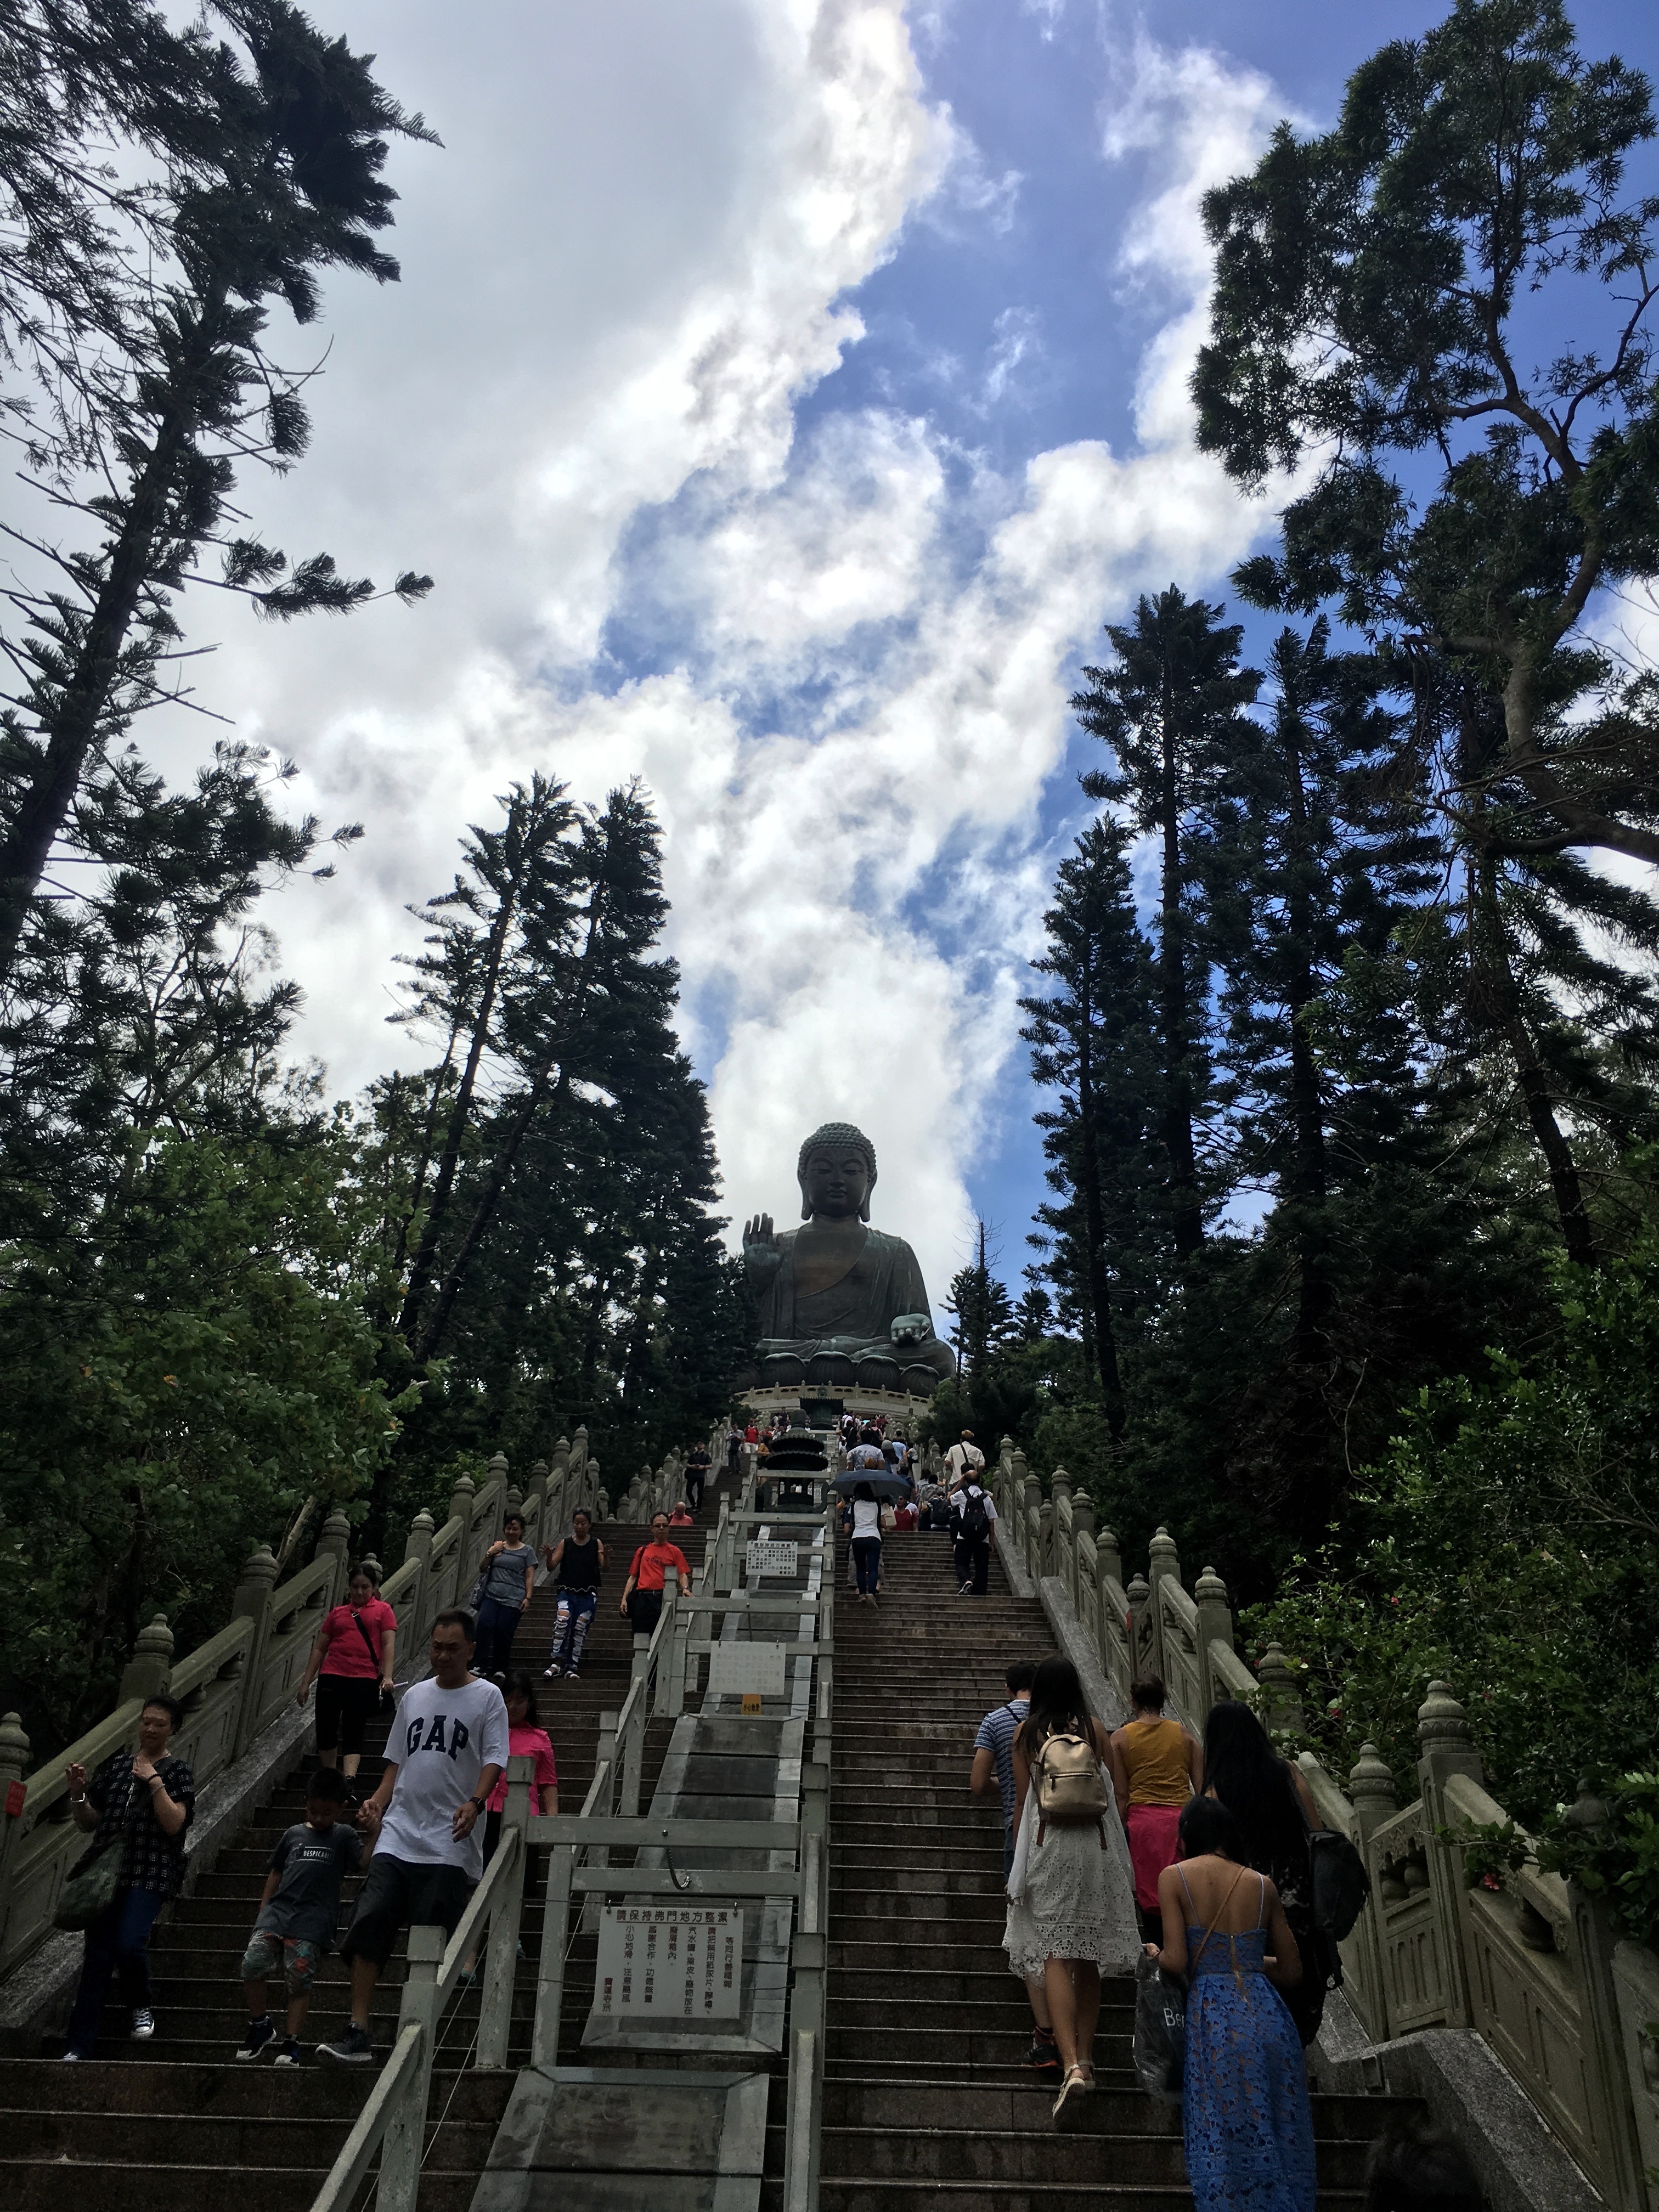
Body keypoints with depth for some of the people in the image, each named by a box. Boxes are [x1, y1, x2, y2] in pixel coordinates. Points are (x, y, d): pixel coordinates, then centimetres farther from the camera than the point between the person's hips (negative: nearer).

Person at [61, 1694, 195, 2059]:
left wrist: (154, 1781, -14)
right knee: (97, 1955, 1)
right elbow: (87, 1823, 16)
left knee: (129, 1944, -19)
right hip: (106, 1871, 4)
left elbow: (174, 1824, -11)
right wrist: (78, 1793, -2)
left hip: (150, 1874, -4)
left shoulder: (178, 1771, 2)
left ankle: (140, 2007, 10)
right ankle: (79, 2049, 10)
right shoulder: (116, 1764, 13)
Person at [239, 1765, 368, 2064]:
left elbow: (365, 1861, -6)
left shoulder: (344, 1836, 9)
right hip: (278, 1910, 3)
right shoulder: (293, 1834, 19)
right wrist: (263, 1914, 16)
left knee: (299, 1979, -11)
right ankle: (260, 2025, 10)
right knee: (253, 1963, -14)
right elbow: (276, 1874, 23)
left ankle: (291, 2042, 5)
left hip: (312, 1920, -3)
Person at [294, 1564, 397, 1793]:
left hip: (365, 1678, -4)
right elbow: (320, 1649, 18)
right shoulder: (337, 1613, 17)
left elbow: (389, 1644, -1)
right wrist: (306, 1682, 12)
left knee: (354, 1731, -10)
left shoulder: (382, 1610, 8)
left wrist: (387, 1676, -14)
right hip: (332, 1676, 4)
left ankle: (349, 1781, -21)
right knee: (326, 1730, 6)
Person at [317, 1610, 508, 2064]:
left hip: (449, 1845, -4)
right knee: (369, 1927, -7)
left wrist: (475, 1802, -25)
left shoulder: (487, 1697, -1)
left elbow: (494, 1758, -8)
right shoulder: (414, 1696, 15)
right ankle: (358, 2033, 0)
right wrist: (377, 1803, 7)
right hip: (396, 1836, 5)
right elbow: (397, 1761, 21)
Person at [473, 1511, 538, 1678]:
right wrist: (490, 1553, 1)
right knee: (484, 1625, -17)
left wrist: (528, 1598, -7)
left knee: (503, 1632, -8)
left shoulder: (527, 1551, 8)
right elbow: (483, 1568, 19)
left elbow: (530, 1577, 4)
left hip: (513, 1600, -2)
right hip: (492, 1595, 3)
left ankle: (500, 1668, 6)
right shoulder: (497, 1546, 17)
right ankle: (480, 1665, -11)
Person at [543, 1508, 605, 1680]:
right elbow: (552, 1567, 1)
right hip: (567, 1592, 0)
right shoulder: (565, 1543, 5)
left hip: (588, 1595, 0)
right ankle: (556, 1663, -22)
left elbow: (604, 1569, -4)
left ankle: (572, 1667, 13)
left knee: (580, 1630, 0)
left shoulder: (596, 1544, 4)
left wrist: (605, 1556, -25)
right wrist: (549, 1555, -19)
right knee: (563, 1620, -23)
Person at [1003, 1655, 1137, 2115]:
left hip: (1048, 1843, -2)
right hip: (1095, 1844, 2)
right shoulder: (1094, 1728, 5)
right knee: (1088, 1956, 14)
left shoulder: (1026, 1732, 3)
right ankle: (1085, 2058, 21)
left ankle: (1071, 2064, -19)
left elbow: (1022, 1801, 4)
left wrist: (1018, 1859, 11)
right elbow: (1121, 1793, 3)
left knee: (1056, 1954, -5)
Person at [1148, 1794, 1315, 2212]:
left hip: (1214, 2017, -4)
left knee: (1224, 2142, 6)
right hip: (1268, 2014, 4)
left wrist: (1155, 1953, 15)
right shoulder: (1261, 1884, 10)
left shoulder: (1175, 1877, 0)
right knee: (1277, 2137, 15)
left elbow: (1176, 1962, -7)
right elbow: (1292, 1971, 15)